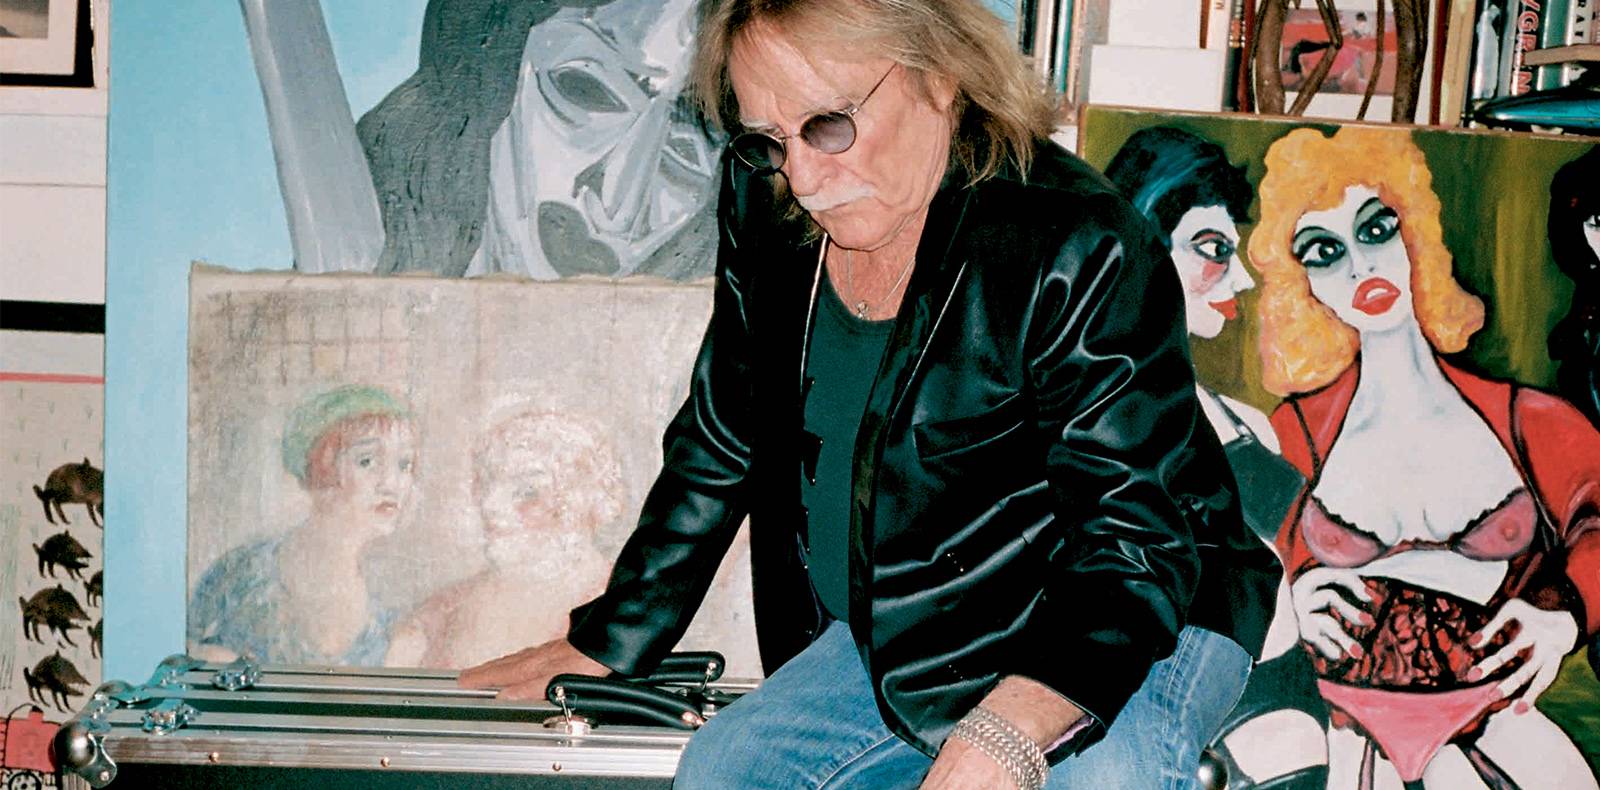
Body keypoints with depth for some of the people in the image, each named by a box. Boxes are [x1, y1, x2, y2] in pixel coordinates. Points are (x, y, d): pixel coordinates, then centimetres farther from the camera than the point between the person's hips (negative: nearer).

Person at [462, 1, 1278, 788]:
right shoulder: (766, 213, -2)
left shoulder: (1078, 251, -22)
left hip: (1133, 632, -6)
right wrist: (603, 642, 14)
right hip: (891, 638, 6)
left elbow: (1137, 534, -25)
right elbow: (717, 450, 10)